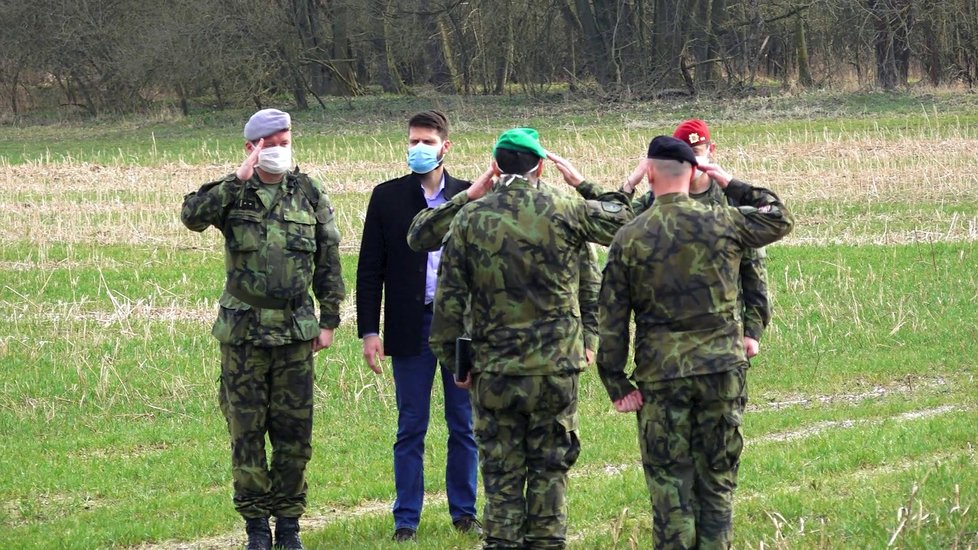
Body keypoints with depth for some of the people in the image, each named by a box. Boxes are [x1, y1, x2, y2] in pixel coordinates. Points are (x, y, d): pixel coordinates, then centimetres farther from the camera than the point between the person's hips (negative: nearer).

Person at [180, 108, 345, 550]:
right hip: (243, 330, -2)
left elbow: (328, 261, 9)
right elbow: (193, 216, -22)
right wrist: (238, 180, -26)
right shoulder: (232, 194, -1)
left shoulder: (309, 194, 5)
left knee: (294, 431, 4)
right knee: (247, 430, 2)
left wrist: (329, 320, 5)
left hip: (296, 329, 2)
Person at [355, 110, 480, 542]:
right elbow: (370, 269, 3)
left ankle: (464, 511, 18)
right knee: (411, 427, 3)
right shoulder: (387, 198, 3)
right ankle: (406, 519, 10)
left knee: (464, 425, 7)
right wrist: (369, 330, -4)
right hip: (411, 327, -1)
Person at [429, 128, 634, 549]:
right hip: (556, 367, 0)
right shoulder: (564, 211, -6)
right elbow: (621, 220, 10)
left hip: (494, 370, 0)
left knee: (501, 474, 6)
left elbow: (449, 297, -2)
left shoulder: (469, 219, -4)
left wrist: (451, 356, 8)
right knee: (549, 469, 8)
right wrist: (581, 184, 20)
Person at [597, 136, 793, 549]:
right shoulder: (723, 223, -3)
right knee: (717, 483, 8)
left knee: (670, 486, 5)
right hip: (723, 372, 1)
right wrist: (732, 186, 22)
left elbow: (612, 319, -2)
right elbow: (779, 220, 16)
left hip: (661, 377, -1)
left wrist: (616, 383, 4)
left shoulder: (629, 239, -2)